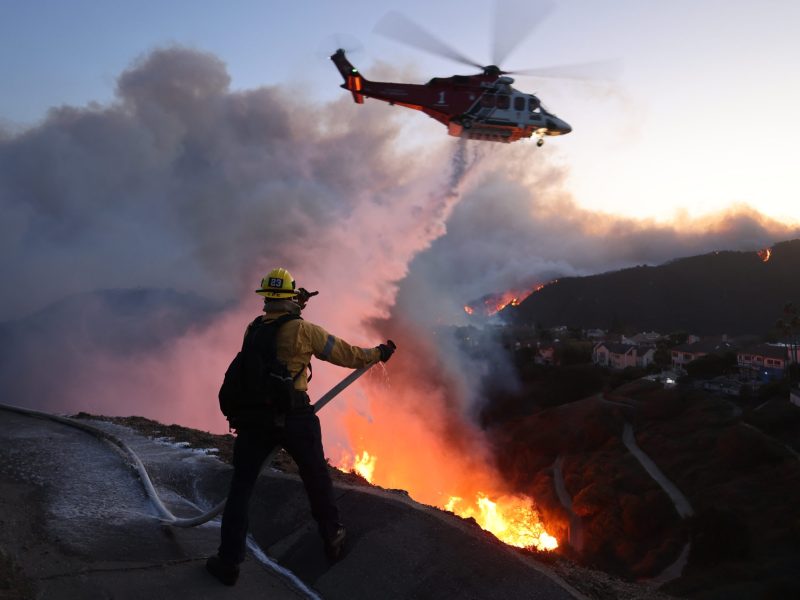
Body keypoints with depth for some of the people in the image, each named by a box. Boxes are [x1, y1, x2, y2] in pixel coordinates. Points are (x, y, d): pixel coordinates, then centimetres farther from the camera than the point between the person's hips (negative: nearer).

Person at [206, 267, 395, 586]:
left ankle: (228, 561, 13)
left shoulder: (252, 330, 5)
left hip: (253, 416, 3)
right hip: (293, 416, -3)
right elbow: (346, 354, -1)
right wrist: (378, 352, 16)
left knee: (241, 486, 13)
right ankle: (332, 539, 34)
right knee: (317, 478, 18)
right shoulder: (304, 330, -7)